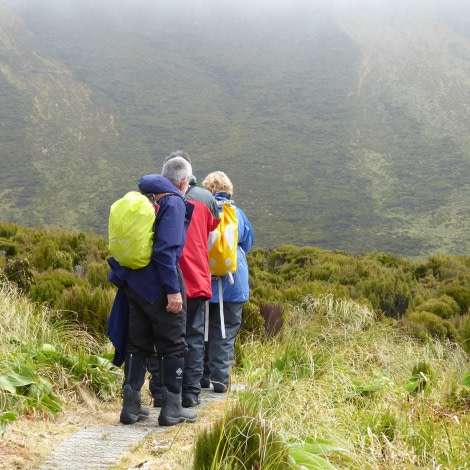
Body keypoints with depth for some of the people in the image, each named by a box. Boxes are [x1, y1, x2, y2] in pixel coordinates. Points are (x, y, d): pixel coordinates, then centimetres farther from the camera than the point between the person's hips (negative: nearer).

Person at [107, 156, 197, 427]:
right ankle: (172, 409, 5)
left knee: (137, 345, 13)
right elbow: (166, 249, -21)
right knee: (173, 346, 3)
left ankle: (131, 407, 14)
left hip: (134, 283, 7)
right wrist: (173, 289, -21)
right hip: (160, 286, -7)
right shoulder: (174, 202, -11)